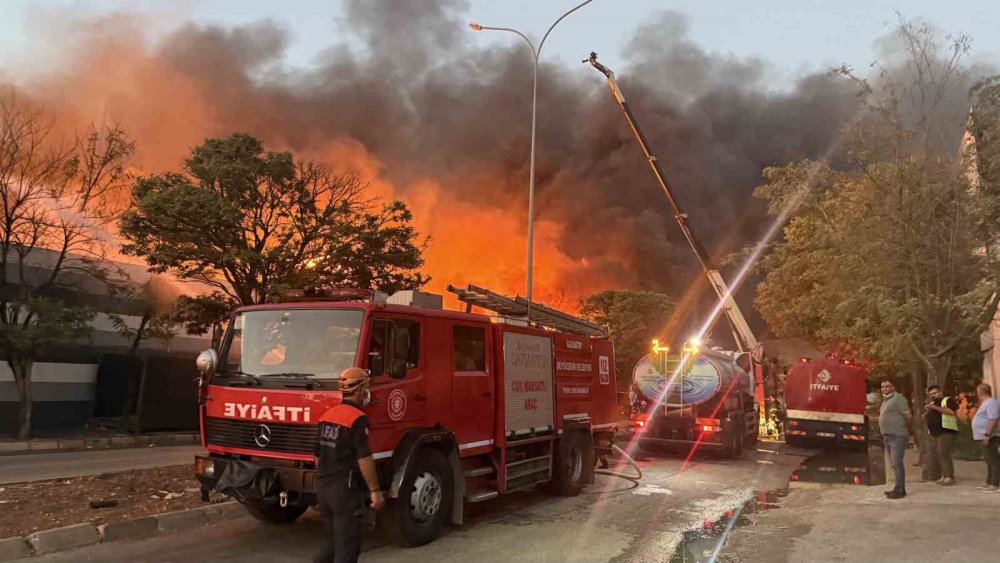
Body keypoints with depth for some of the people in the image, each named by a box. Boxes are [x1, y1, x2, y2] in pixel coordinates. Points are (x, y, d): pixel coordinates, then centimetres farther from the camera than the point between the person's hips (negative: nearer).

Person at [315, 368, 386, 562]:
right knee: (347, 547, 1)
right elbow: (364, 459, -20)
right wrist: (375, 491, -14)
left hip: (324, 488, 8)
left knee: (333, 543, 20)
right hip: (346, 490, -8)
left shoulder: (327, 415, 9)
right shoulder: (357, 418, -16)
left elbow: (318, 456, 16)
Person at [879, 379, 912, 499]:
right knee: (895, 464, 14)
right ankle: (899, 488, 20)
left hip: (897, 436, -10)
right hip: (888, 436, 10)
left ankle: (899, 490, -10)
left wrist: (904, 428, -4)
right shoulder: (885, 400, 19)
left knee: (897, 463, -11)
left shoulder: (898, 398, -9)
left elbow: (908, 416, -13)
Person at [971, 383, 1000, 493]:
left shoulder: (991, 402, -16)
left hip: (990, 437, -11)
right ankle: (989, 483, 21)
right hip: (987, 436, 11)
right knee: (990, 461, 14)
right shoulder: (985, 402, 17)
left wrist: (987, 434, -27)